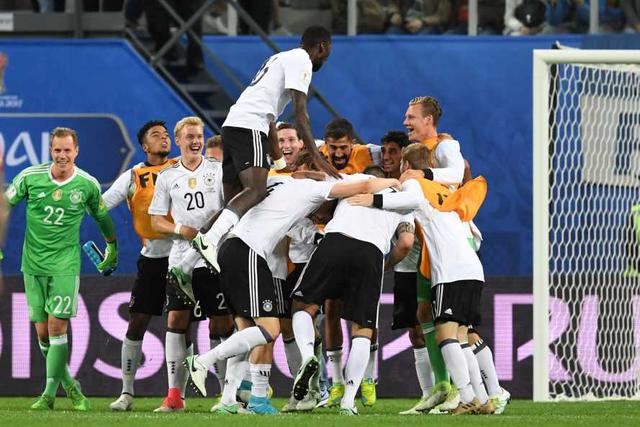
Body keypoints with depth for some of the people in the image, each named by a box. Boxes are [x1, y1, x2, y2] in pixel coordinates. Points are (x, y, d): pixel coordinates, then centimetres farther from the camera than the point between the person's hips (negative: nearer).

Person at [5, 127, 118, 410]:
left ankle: (50, 393, -8)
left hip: (65, 264, -2)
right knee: (42, 333, 2)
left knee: (57, 327, -12)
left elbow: (101, 216, 15)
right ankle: (70, 386, 17)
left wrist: (112, 248, 26)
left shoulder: (88, 185, -3)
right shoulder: (29, 177, -4)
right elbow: (7, 203, 9)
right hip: (33, 264, 2)